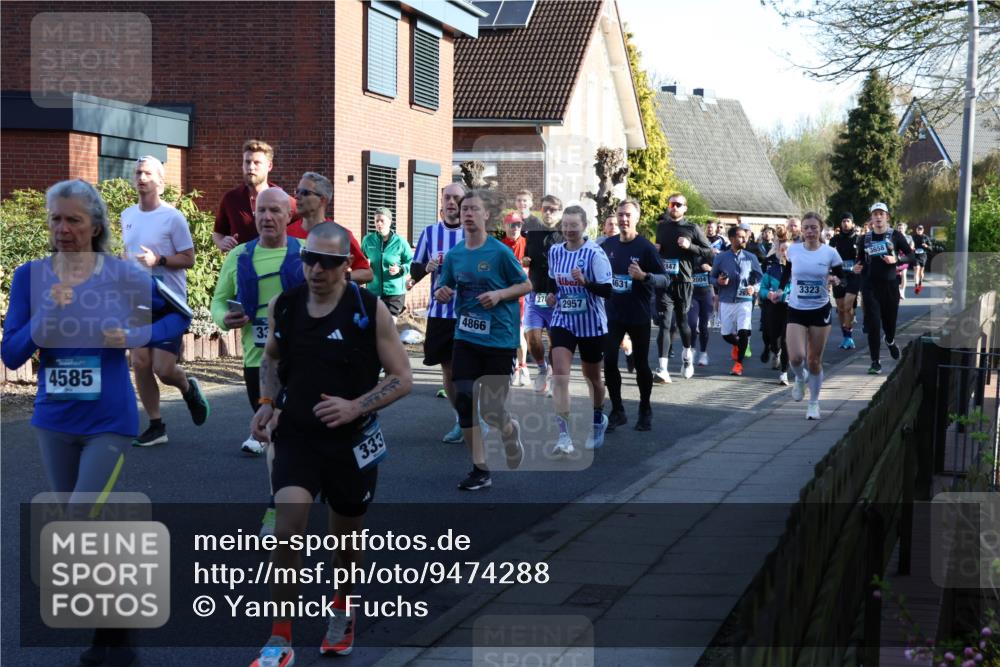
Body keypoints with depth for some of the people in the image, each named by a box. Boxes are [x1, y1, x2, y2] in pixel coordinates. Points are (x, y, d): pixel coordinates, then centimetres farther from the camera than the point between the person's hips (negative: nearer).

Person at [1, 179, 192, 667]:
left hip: (109, 422, -4)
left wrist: (136, 336, -13)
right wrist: (47, 313, -22)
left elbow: (180, 316, 4)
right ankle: (111, 623, 34)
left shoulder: (124, 275, -9)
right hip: (54, 422, 4)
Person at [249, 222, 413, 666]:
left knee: (347, 534, 16)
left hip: (351, 441, -1)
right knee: (288, 528, -17)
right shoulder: (282, 306, -3)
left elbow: (402, 378, -8)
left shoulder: (370, 310, -12)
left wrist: (355, 406, -22)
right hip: (296, 436, 1)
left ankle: (343, 606, 47)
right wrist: (268, 404, 0)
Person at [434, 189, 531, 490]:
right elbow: (444, 291, 13)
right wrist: (442, 293, -10)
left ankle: (510, 431, 37)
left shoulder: (500, 252, -9)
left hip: (498, 340, -4)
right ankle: (480, 469, 5)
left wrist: (499, 295, -17)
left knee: (491, 409, 0)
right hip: (466, 338, 4)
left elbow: (526, 285, -1)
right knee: (464, 401, -6)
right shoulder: (454, 254, 3)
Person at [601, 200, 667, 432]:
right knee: (609, 362, -1)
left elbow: (664, 279, -11)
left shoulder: (646, 247, -9)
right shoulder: (608, 245, 3)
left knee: (641, 364, 7)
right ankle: (617, 411, 12)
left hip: (638, 316, -3)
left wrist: (644, 276, -28)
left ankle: (645, 411, 23)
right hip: (613, 314, 3)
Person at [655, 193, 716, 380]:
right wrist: (655, 249, 7)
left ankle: (688, 353, 37)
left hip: (683, 281, -2)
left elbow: (710, 253, 0)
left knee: (682, 320, 9)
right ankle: (663, 368, -12)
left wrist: (690, 246, -13)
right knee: (664, 322, -9)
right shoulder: (661, 226, 12)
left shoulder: (692, 229, 2)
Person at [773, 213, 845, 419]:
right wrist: (780, 290, 2)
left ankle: (814, 403, 22)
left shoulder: (830, 253, -6)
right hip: (796, 309, 1)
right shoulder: (793, 250, -3)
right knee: (796, 357, -15)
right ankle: (800, 377, 21)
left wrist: (836, 280, -21)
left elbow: (842, 277, 1)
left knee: (815, 360, 5)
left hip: (820, 310, 0)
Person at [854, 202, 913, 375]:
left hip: (890, 284, -1)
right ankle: (875, 362, -2)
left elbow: (911, 255, 1)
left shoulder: (895, 235, 1)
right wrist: (857, 267, -2)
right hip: (870, 286, 1)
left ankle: (890, 341, 47)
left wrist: (896, 259, -15)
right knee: (873, 324, -7)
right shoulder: (864, 238, 8)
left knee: (890, 319, 11)